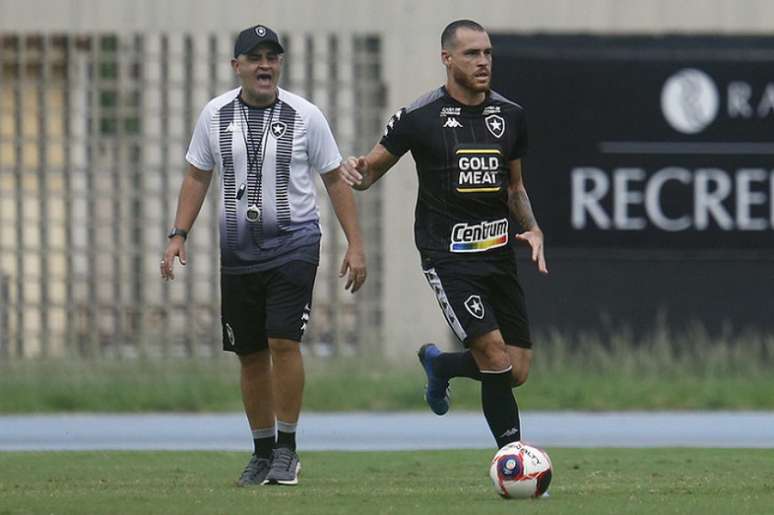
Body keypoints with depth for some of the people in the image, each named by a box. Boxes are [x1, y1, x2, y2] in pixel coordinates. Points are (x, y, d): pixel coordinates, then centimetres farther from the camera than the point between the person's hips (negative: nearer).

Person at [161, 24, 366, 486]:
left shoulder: (304, 116, -4)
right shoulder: (215, 115, 3)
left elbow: (336, 181, 1)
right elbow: (197, 177, 12)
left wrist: (356, 245, -3)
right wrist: (179, 235, 3)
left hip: (293, 244, -3)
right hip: (238, 252, 3)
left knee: (283, 341, -16)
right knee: (251, 356, 6)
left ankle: (287, 449, -5)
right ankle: (263, 452, 18)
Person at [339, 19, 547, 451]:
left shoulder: (510, 116, 9)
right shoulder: (420, 118, -6)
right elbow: (371, 171, 3)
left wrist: (533, 229, 3)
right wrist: (355, 172, -21)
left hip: (499, 252, 6)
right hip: (448, 257, -5)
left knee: (518, 372, 4)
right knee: (496, 360, -17)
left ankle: (440, 364, 34)